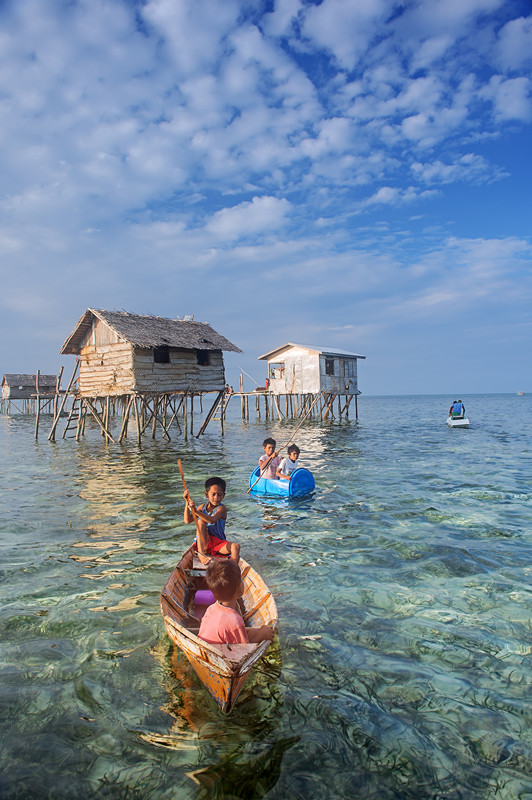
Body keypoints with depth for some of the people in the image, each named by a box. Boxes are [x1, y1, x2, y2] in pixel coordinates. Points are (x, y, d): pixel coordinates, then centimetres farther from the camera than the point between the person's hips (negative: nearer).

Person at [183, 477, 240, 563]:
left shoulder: (222, 508, -9)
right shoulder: (202, 507, 5)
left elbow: (212, 520, -30)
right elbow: (187, 520, -5)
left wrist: (195, 511, -44)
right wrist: (187, 502, -15)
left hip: (218, 544, -3)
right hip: (203, 543, 3)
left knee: (236, 546, -28)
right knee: (200, 522, -22)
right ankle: (201, 553, -25)